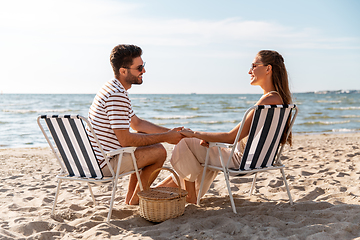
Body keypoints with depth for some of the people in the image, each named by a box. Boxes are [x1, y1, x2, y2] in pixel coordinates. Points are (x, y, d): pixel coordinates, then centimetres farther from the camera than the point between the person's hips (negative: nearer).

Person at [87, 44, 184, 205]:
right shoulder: (117, 96, -23)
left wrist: (169, 132, 9)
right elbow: (126, 140, -23)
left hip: (95, 158, 10)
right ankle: (134, 202, 12)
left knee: (144, 137, 25)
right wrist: (165, 137, -14)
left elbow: (137, 123, 18)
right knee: (159, 151, -5)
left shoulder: (114, 89, 11)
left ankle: (130, 197, 28)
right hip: (103, 165, -10)